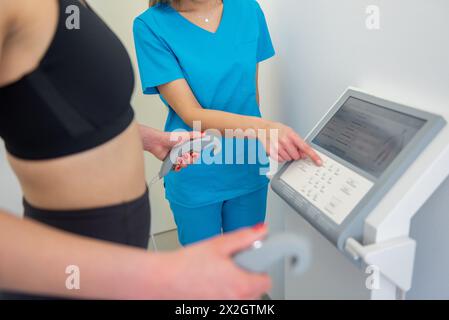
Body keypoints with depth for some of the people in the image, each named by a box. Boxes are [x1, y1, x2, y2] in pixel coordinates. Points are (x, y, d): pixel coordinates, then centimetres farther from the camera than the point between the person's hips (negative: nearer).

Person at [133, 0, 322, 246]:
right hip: (195, 179, -3)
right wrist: (263, 128, -34)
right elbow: (191, 114, -21)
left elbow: (252, 90, 7)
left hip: (249, 169, 3)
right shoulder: (151, 25, -14)